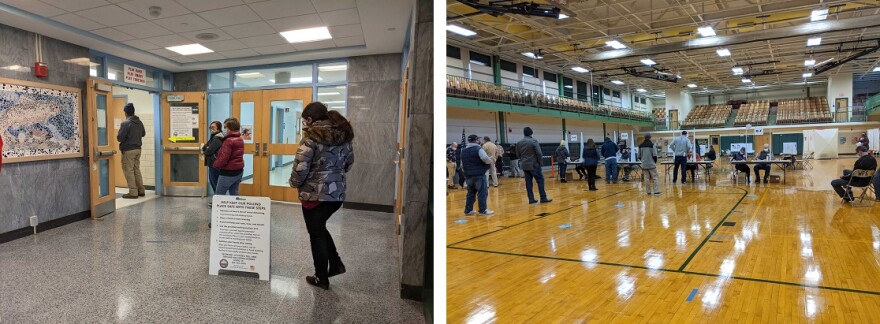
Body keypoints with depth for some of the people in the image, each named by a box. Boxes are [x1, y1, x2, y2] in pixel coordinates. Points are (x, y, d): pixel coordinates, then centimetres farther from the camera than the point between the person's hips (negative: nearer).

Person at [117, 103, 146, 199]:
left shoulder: (125, 123, -17)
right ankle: (141, 191, 18)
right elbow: (143, 133, 18)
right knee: (137, 170, 15)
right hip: (138, 149, 7)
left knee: (129, 171, -1)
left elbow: (119, 138, -16)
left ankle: (133, 192, -1)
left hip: (128, 150, -7)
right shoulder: (139, 122, 4)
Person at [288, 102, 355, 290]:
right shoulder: (343, 135, 5)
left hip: (315, 194, -6)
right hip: (337, 193, 7)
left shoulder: (311, 138, -15)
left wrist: (294, 183, 1)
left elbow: (301, 168, -18)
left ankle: (322, 278, 19)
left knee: (316, 234, 9)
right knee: (320, 228, 26)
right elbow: (349, 162, 13)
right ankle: (336, 264, 22)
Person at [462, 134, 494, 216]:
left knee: (471, 193, 15)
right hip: (479, 175, -7)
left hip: (468, 175, 8)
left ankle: (468, 210, 17)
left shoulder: (463, 151, 14)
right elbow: (486, 159, -23)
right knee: (482, 193, -1)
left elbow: (462, 164, 22)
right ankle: (483, 210, 1)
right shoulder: (478, 149, -12)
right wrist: (490, 160, -3)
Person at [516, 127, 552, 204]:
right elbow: (539, 153, -14)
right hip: (534, 165, -6)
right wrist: (539, 161, 2)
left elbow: (518, 154, 10)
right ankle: (543, 198, 1)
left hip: (524, 165, 6)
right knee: (540, 180, 1)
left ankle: (531, 199, 7)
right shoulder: (534, 141, -13)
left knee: (528, 182, 6)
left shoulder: (519, 143, 5)